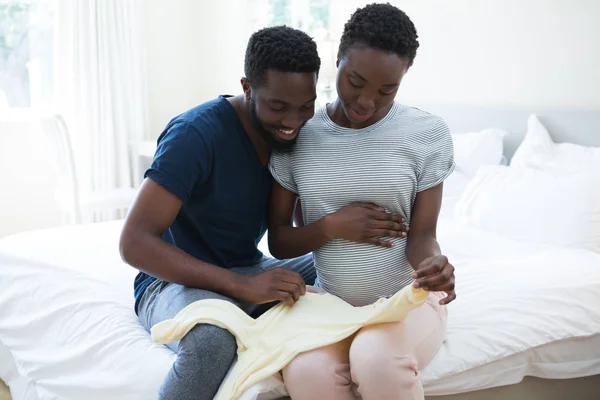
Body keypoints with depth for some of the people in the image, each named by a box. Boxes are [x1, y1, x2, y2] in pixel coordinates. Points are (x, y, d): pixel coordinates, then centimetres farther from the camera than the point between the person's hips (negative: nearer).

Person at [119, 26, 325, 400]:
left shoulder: (297, 133, -1)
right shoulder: (196, 133, -21)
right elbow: (135, 243, -26)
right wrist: (242, 286, -35)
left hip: (250, 273, 7)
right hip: (178, 280, -7)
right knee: (213, 338, -39)